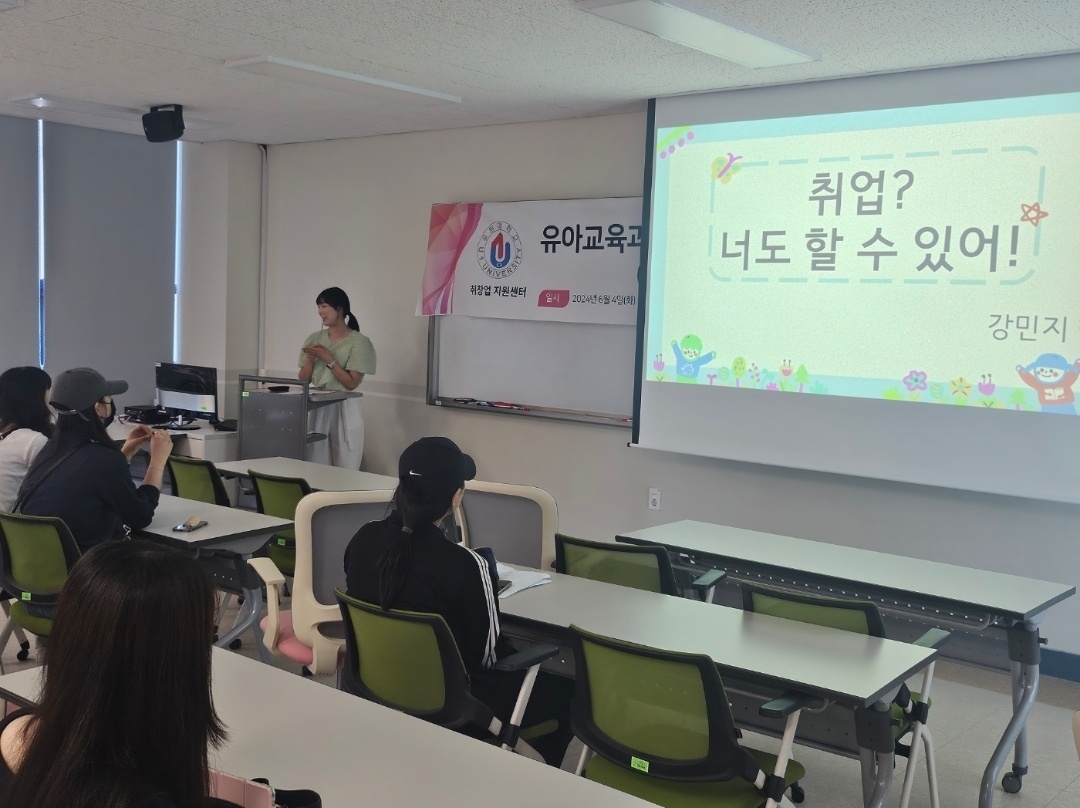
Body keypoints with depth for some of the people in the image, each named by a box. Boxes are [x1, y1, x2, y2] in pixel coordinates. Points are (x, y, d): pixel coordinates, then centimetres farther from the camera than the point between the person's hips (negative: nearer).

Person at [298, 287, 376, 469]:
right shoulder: (315, 339, 8)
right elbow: (303, 380, 10)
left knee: (345, 470, -1)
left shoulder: (358, 341, -6)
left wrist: (328, 359, -15)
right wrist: (310, 359, -8)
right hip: (318, 408, 4)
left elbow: (351, 383, -11)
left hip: (344, 409, -4)